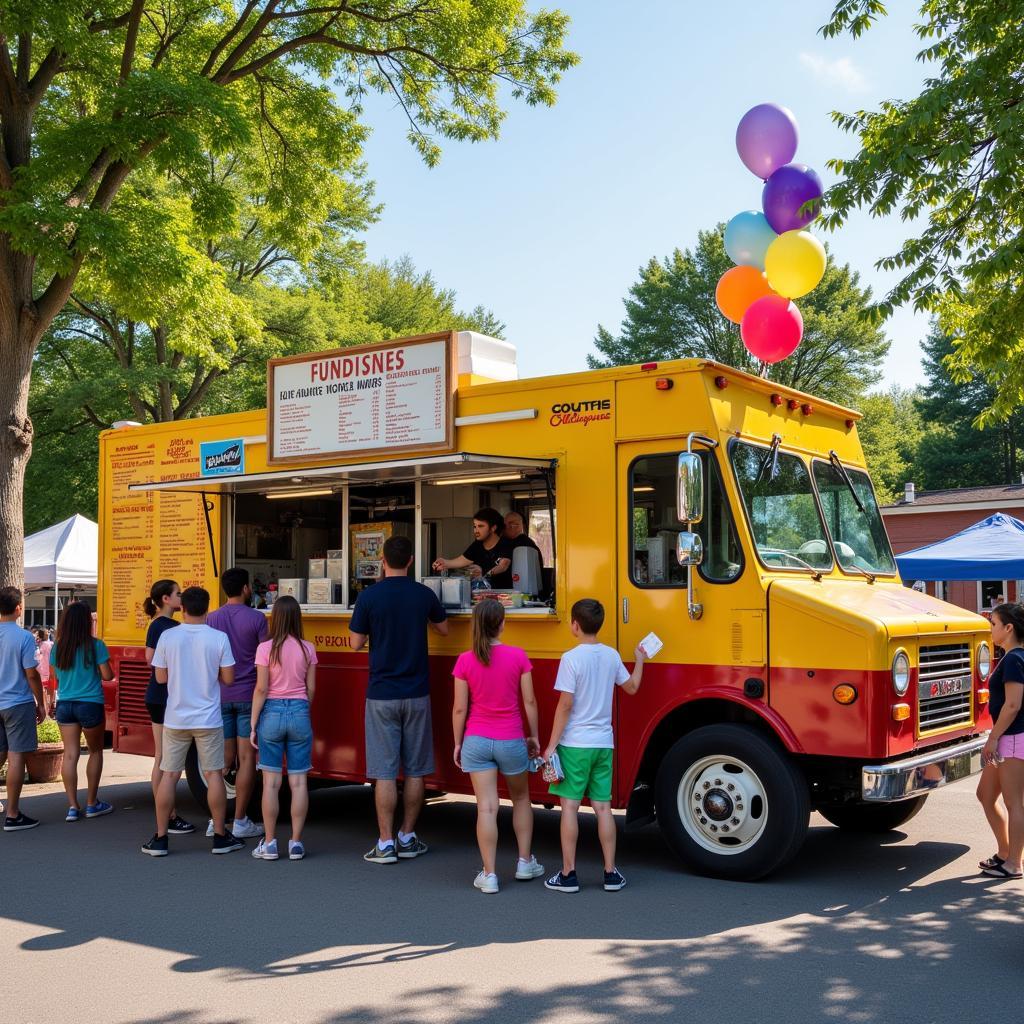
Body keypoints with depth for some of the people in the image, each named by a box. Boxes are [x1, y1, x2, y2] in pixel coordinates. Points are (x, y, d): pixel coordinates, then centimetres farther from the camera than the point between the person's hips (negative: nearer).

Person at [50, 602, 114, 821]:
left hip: (64, 705, 4)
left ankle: (73, 807, 3)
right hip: (90, 706, -3)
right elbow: (107, 675, -7)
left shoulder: (57, 647, 2)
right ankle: (92, 804, 19)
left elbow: (57, 675, 12)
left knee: (70, 754, 5)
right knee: (95, 752, 13)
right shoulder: (96, 646, -10)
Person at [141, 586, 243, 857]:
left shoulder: (168, 637, -5)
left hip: (176, 720, 1)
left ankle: (160, 838, 13)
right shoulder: (219, 638, -8)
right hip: (208, 720, -1)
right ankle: (220, 837, 13)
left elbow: (161, 678, 1)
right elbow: (228, 678, -4)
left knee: (169, 775, 9)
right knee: (214, 775, 7)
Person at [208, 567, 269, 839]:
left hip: (219, 696, 4)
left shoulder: (211, 620, 4)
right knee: (247, 758, 2)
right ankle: (240, 822, 4)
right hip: (248, 695, -4)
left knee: (224, 756, 11)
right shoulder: (257, 618, -7)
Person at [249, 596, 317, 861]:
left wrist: (254, 723, -1)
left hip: (272, 713, -2)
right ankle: (296, 842, 9)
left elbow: (261, 689, -8)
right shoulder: (307, 649, 1)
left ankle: (269, 844, 9)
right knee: (298, 782, 5)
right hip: (300, 713, 2)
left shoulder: (266, 648, -7)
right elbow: (311, 689, 5)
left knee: (271, 782, 4)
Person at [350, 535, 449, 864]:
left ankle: (385, 844, 4)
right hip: (416, 694, 2)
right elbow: (443, 629, 16)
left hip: (381, 695, -2)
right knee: (415, 770, 11)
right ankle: (407, 838, 19)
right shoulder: (424, 594, 0)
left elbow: (356, 643, -1)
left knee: (385, 772, 1)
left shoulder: (369, 597, -8)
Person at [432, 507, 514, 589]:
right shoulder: (476, 546, 12)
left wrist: (489, 573, -41)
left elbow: (503, 566, -21)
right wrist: (446, 563, -20)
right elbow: (461, 561, 1)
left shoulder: (506, 545, -5)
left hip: (503, 591, -5)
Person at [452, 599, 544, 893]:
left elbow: (460, 708, -4)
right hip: (511, 742, 0)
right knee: (521, 798, 21)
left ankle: (489, 874, 4)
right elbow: (529, 702, -4)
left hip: (477, 742, 0)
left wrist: (457, 743, 8)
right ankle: (525, 862, 28)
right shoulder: (518, 656, -8)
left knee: (486, 807, 1)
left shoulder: (465, 661, -7)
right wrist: (534, 736, 9)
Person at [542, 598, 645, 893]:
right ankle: (611, 873, 13)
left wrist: (551, 745, -9)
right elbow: (631, 687, 22)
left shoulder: (572, 658, -13)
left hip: (574, 745, -5)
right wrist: (639, 661, 40)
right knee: (603, 807, 10)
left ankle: (568, 874, 7)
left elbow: (565, 706, -15)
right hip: (603, 744, 5)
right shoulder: (612, 656, 5)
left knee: (570, 806, 3)